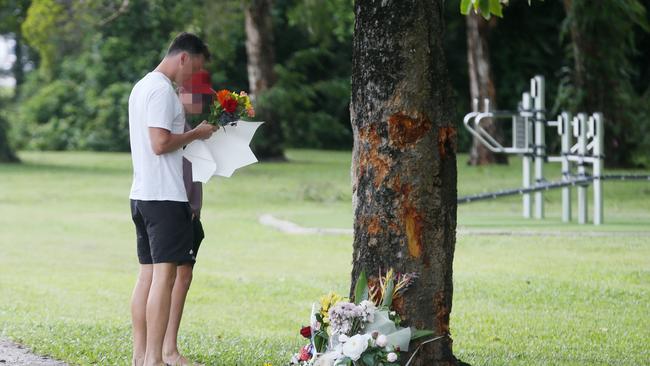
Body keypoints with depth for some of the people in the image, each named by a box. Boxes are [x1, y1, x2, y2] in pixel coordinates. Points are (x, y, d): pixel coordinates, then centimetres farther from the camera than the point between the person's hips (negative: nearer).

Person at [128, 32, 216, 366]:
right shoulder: (162, 90, -13)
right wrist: (195, 134, -6)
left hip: (141, 195, 10)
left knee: (148, 274, 10)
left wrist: (193, 134, 17)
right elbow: (160, 143, -20)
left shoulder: (142, 86, 19)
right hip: (165, 196, -10)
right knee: (164, 274, -10)